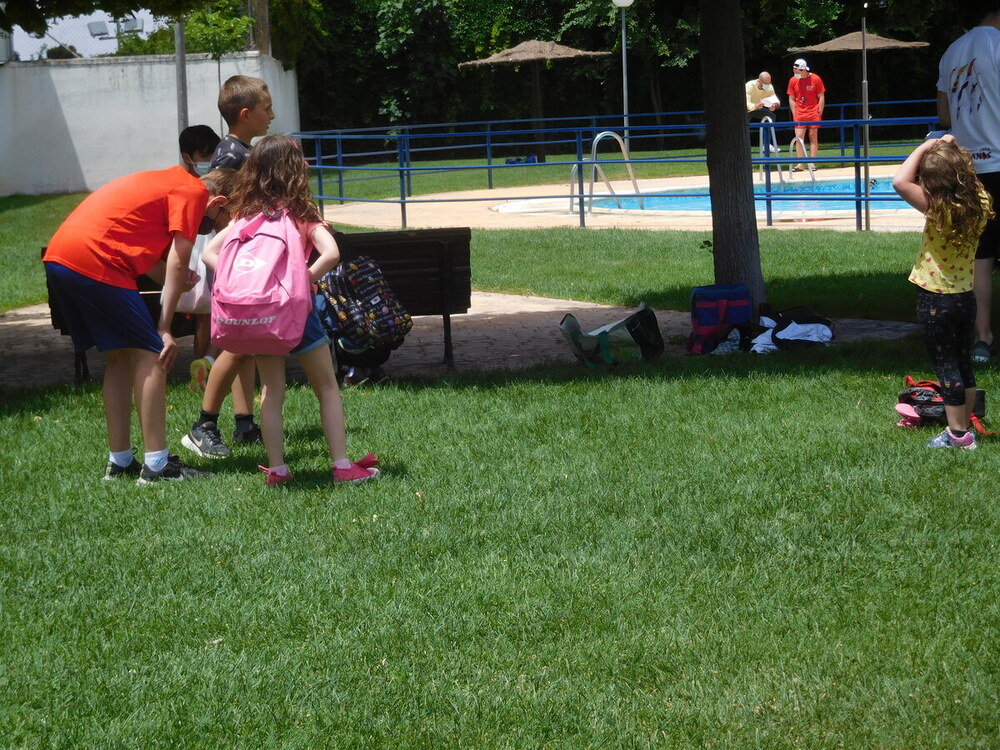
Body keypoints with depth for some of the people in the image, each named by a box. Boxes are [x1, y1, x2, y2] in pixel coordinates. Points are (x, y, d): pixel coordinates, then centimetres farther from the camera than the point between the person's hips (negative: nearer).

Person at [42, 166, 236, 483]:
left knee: (121, 356, 17)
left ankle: (120, 462, 19)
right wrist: (164, 330, -4)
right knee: (151, 354, -3)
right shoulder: (194, 193, -1)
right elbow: (177, 263, -5)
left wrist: (176, 278, 0)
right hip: (94, 262, -10)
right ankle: (156, 464, -4)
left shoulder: (170, 182, 26)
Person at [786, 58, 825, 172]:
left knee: (813, 137, 0)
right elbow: (791, 99, 8)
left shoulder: (815, 79, -4)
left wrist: (819, 113, -5)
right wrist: (794, 115, 1)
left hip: (813, 112, -2)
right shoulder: (793, 80, 3)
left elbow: (821, 97, 0)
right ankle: (800, 164, -4)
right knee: (799, 137, -5)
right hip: (799, 114, 2)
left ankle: (812, 163, 3)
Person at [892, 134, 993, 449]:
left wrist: (924, 149, -21)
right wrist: (952, 150, 9)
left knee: (946, 367, 3)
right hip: (966, 296, 6)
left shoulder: (939, 209, -24)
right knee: (963, 364, 16)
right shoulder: (980, 204, -6)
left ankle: (958, 434, 7)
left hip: (936, 301, -6)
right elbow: (970, 179, 18)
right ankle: (964, 427, 25)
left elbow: (900, 181, -31)